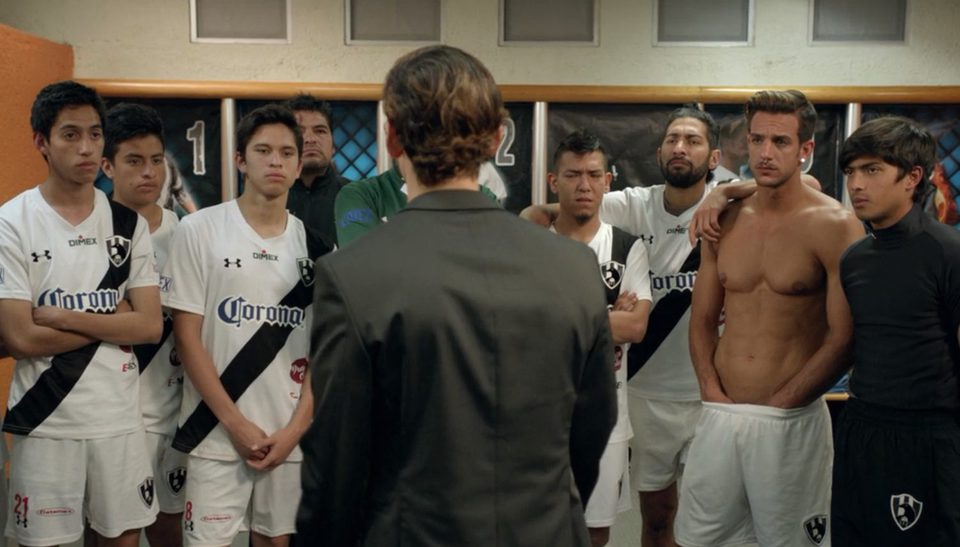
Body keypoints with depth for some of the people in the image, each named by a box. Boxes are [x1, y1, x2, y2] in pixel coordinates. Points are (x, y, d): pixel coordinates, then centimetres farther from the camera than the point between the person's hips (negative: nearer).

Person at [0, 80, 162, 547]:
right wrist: (113, 320, -8)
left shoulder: (129, 224, 3)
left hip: (120, 417, 3)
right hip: (46, 420, -3)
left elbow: (150, 326, -5)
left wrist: (63, 317, -14)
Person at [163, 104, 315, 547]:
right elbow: (186, 335, -5)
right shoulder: (199, 230, -2)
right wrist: (236, 423, -9)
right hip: (218, 431, -2)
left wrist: (295, 427, -4)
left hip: (291, 434, 3)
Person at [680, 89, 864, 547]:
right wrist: (713, 392, -1)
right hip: (719, 415, 4)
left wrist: (778, 404, -9)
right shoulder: (724, 221, 7)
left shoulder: (835, 226, -8)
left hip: (792, 420, -4)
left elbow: (844, 338, -12)